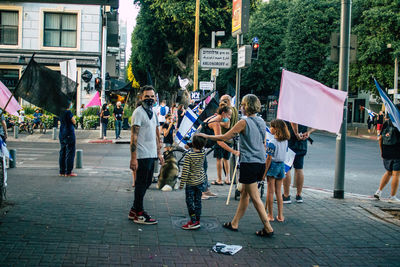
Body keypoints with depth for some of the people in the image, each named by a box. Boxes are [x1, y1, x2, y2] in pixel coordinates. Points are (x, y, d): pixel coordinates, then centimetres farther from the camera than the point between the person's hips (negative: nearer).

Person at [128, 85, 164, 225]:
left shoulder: (153, 112, 15)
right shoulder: (138, 112, -11)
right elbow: (134, 136, -16)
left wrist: (159, 153, 19)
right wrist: (133, 158, -21)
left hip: (151, 155, 9)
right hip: (142, 155, -9)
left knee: (147, 183, 14)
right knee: (141, 184, -1)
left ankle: (134, 210, 24)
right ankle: (139, 214, 8)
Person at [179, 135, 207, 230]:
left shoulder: (189, 155, -21)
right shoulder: (203, 153, -7)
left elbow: (185, 171, -19)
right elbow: (202, 147, 20)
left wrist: (182, 183, -12)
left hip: (191, 183, -5)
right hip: (201, 181, 5)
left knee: (189, 201, 2)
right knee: (197, 201, 14)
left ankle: (194, 221, -2)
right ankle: (197, 220, 20)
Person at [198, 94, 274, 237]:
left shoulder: (244, 122, -13)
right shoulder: (261, 122, 9)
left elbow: (225, 137, -11)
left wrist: (206, 136, 0)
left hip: (249, 163, -8)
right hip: (261, 162, 8)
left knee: (255, 198, -2)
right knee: (244, 193, 15)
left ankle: (268, 228, -1)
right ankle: (234, 223, 24)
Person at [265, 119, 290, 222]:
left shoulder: (272, 142, -16)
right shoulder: (285, 141, 2)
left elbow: (269, 158, -15)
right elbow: (284, 154, 8)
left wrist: (265, 171, -10)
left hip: (273, 166, -6)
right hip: (282, 165, 6)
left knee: (270, 192, 4)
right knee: (278, 192, 13)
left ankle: (270, 215, 8)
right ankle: (280, 216, 15)